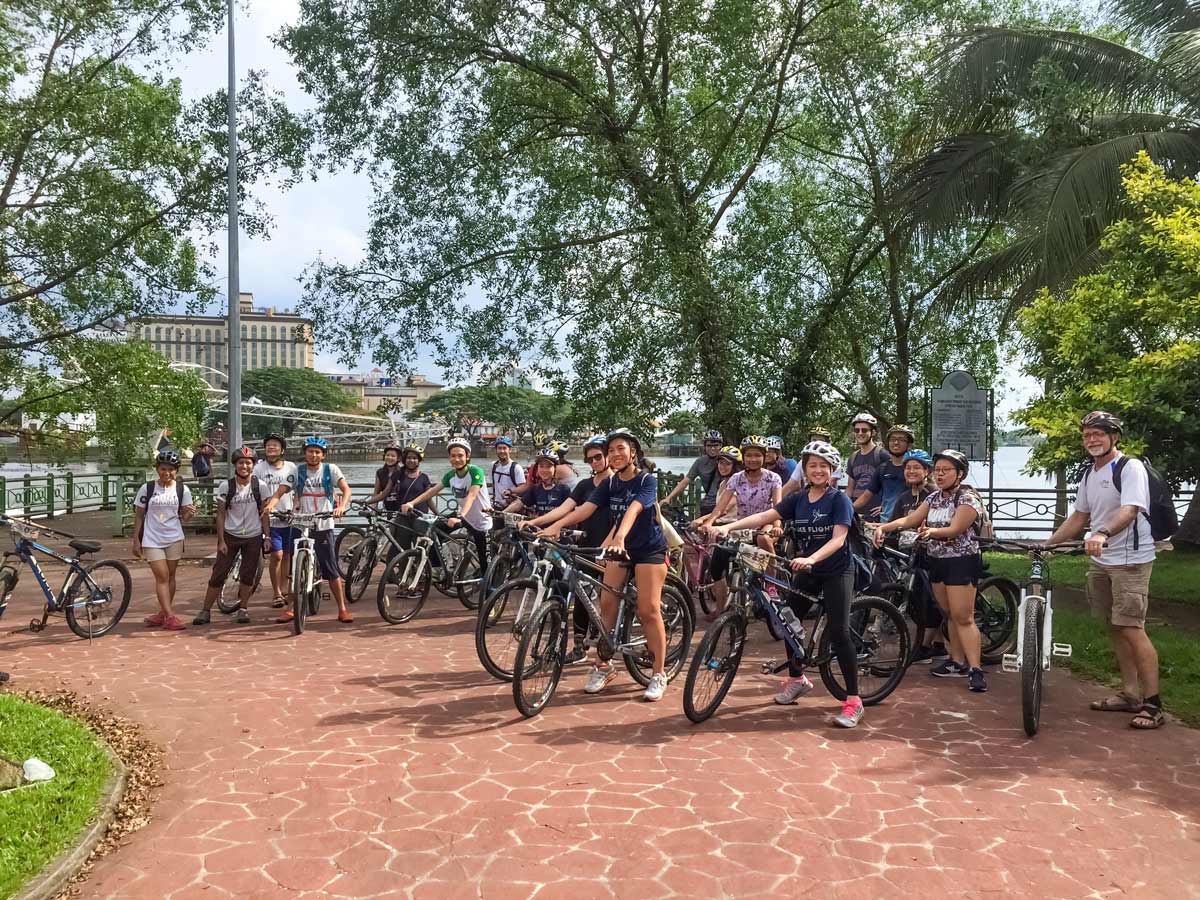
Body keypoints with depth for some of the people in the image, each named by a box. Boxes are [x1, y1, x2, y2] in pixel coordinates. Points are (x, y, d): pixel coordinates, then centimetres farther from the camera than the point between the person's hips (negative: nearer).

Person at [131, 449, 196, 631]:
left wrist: (190, 513, -20)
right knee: (162, 576, -7)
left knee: (170, 576, 6)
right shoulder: (147, 489, -1)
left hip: (174, 539, 2)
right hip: (152, 540, -1)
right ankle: (169, 616, -8)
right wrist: (135, 539, 3)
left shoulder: (182, 489, 0)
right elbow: (139, 515, 5)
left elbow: (184, 517, 3)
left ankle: (163, 613, 18)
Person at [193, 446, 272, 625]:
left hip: (253, 537, 0)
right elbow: (221, 515, -4)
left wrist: (267, 537, -4)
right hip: (230, 536, 0)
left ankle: (243, 609, 19)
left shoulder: (260, 486, -5)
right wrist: (221, 541, -8)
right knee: (218, 575, 0)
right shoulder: (225, 486, -7)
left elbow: (264, 514, 0)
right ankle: (206, 611, 9)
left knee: (248, 575, 5)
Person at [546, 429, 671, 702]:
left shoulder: (647, 480, -13)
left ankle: (659, 674, 2)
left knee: (649, 610, -8)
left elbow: (633, 510, -32)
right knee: (607, 603, -3)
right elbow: (585, 508, -12)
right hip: (619, 548, 5)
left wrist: (619, 537, -49)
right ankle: (604, 665, 12)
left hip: (649, 549, -5)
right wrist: (555, 526, -27)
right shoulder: (609, 484, 2)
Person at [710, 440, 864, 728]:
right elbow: (765, 516, -7)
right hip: (807, 571, 6)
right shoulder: (797, 500, 3)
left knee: (838, 631, -13)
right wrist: (728, 526, -21)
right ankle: (797, 678, 32)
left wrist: (810, 559, -39)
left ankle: (853, 700, -5)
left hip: (836, 571, -6)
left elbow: (838, 538, -22)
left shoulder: (839, 500, -11)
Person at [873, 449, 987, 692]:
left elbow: (955, 530, -23)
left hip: (961, 561, -7)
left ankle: (975, 669, -9)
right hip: (937, 561, 7)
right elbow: (909, 519, 2)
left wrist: (931, 531, -41)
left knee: (963, 617, -10)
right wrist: (883, 527, -12)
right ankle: (957, 662, 21)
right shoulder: (933, 498, 9)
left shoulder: (968, 498, -11)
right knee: (950, 615, 13)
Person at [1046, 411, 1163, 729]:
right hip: (1100, 560, 8)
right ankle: (1130, 695, 21)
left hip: (1130, 560, -8)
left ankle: (1153, 704, -3)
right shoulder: (1089, 474, 12)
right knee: (1115, 628, 12)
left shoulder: (1131, 467, -12)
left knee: (1131, 629, -10)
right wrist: (1048, 543, 9)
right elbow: (1079, 516, 17)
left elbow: (1130, 510, -27)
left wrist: (1103, 534, -44)